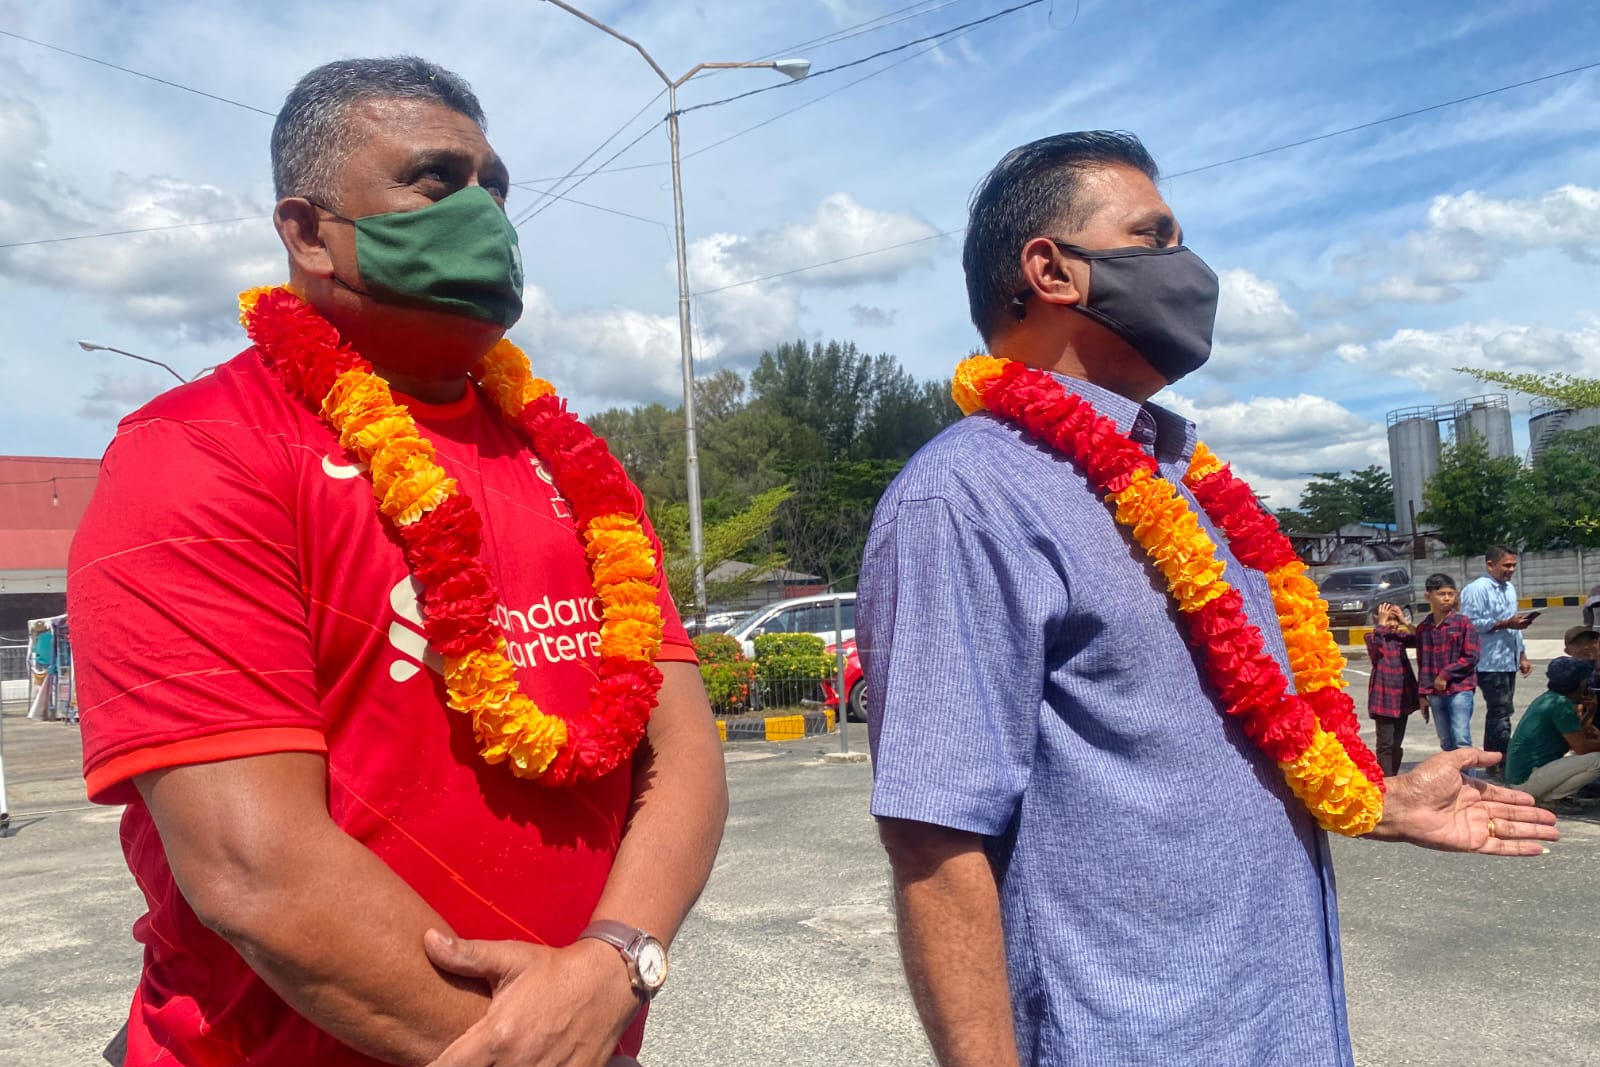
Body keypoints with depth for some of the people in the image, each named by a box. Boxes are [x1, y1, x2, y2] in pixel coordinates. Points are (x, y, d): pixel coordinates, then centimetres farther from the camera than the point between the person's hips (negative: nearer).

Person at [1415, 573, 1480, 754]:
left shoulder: (1463, 623, -4)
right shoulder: (1423, 628, 9)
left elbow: (1471, 657, -8)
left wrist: (1446, 675, -12)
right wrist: (1423, 692, 11)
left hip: (1460, 689, -4)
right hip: (1435, 692, 5)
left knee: (1461, 739, -10)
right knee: (1446, 742, 11)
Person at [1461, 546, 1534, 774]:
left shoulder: (1509, 588, 16)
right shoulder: (1476, 590, -13)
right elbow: (1471, 625, -20)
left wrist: (1522, 656, 20)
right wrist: (1505, 624, -21)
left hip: (1508, 661, 9)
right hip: (1490, 663, -9)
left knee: (1498, 713, 13)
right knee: (1500, 714, -8)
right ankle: (1504, 763, -4)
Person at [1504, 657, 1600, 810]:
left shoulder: (1547, 698, 13)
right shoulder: (1561, 704, -15)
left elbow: (1574, 738, 20)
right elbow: (1582, 748, -14)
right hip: (1529, 777, -10)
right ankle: (1550, 798, -6)